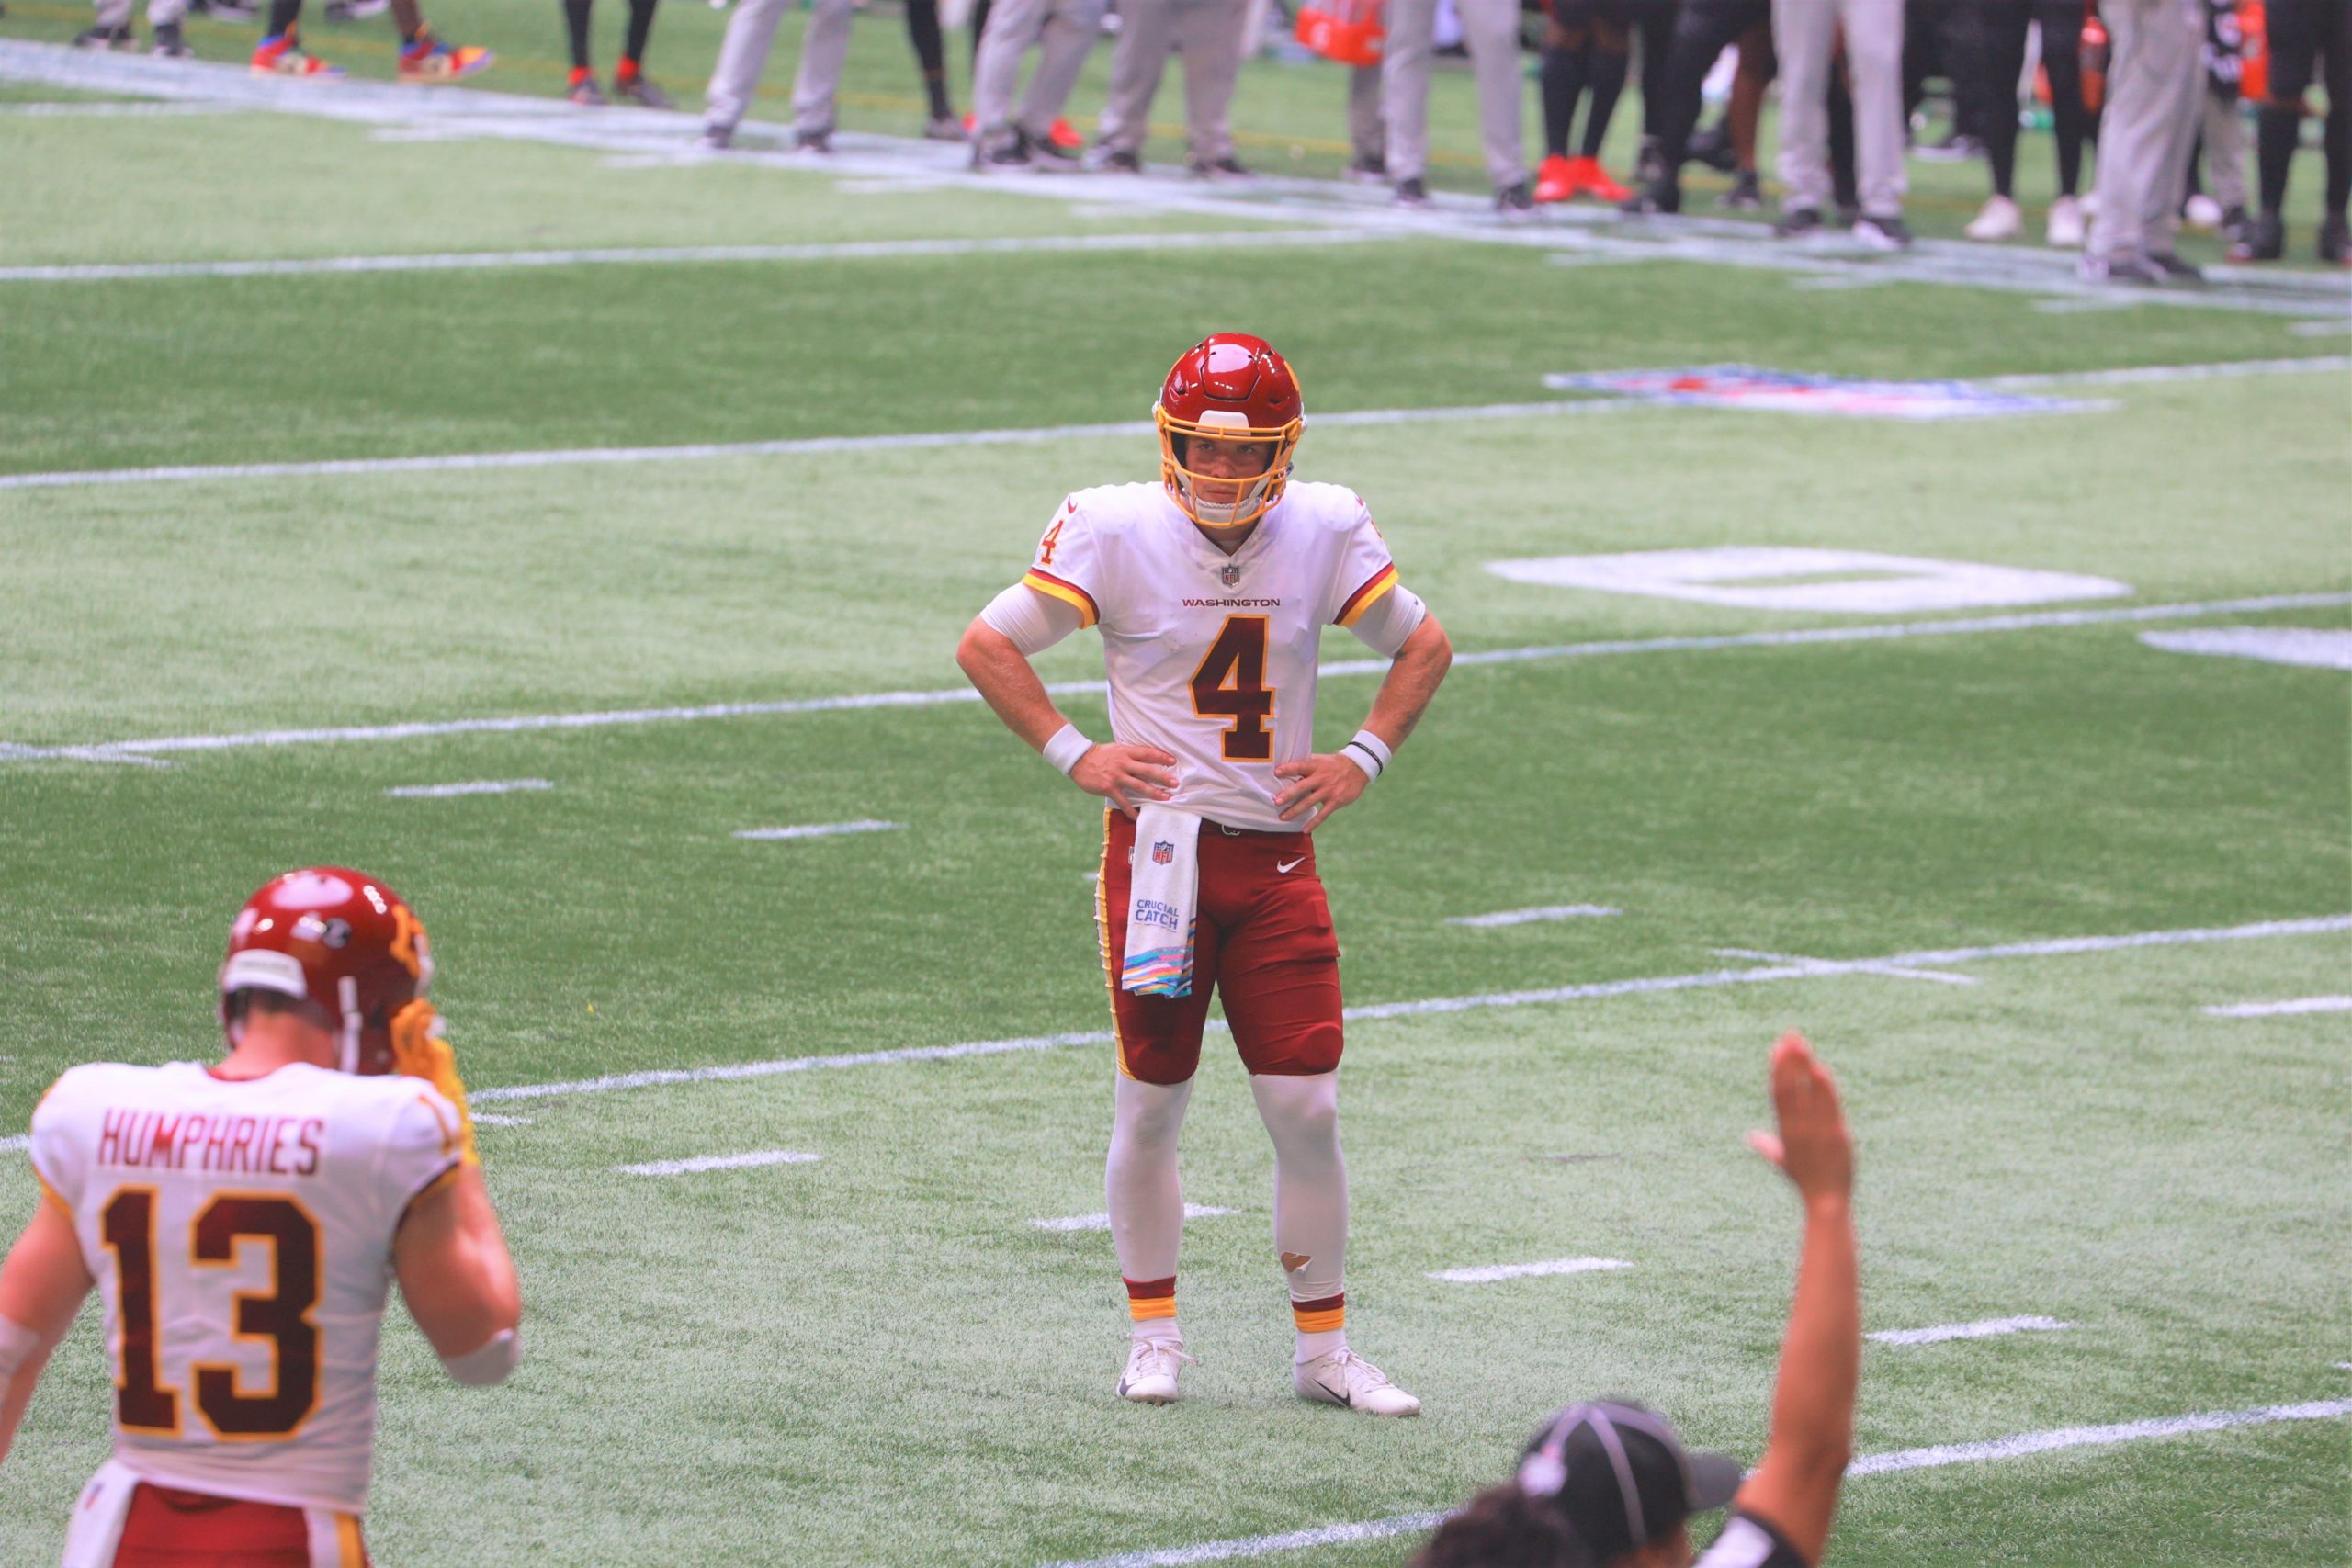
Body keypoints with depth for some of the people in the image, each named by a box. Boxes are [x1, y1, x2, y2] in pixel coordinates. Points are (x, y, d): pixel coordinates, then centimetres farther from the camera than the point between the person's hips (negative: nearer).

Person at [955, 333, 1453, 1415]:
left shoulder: (1325, 532, 0)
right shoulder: (1117, 533, -8)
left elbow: (1423, 646, 14)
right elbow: (986, 646, -1)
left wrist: (1363, 760, 2)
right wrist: (1074, 755, -9)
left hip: (1278, 851, 2)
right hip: (1159, 842, -2)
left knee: (1308, 1109, -1)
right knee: (1151, 1104, 3)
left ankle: (1323, 1349, 11)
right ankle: (1152, 1335, 19)